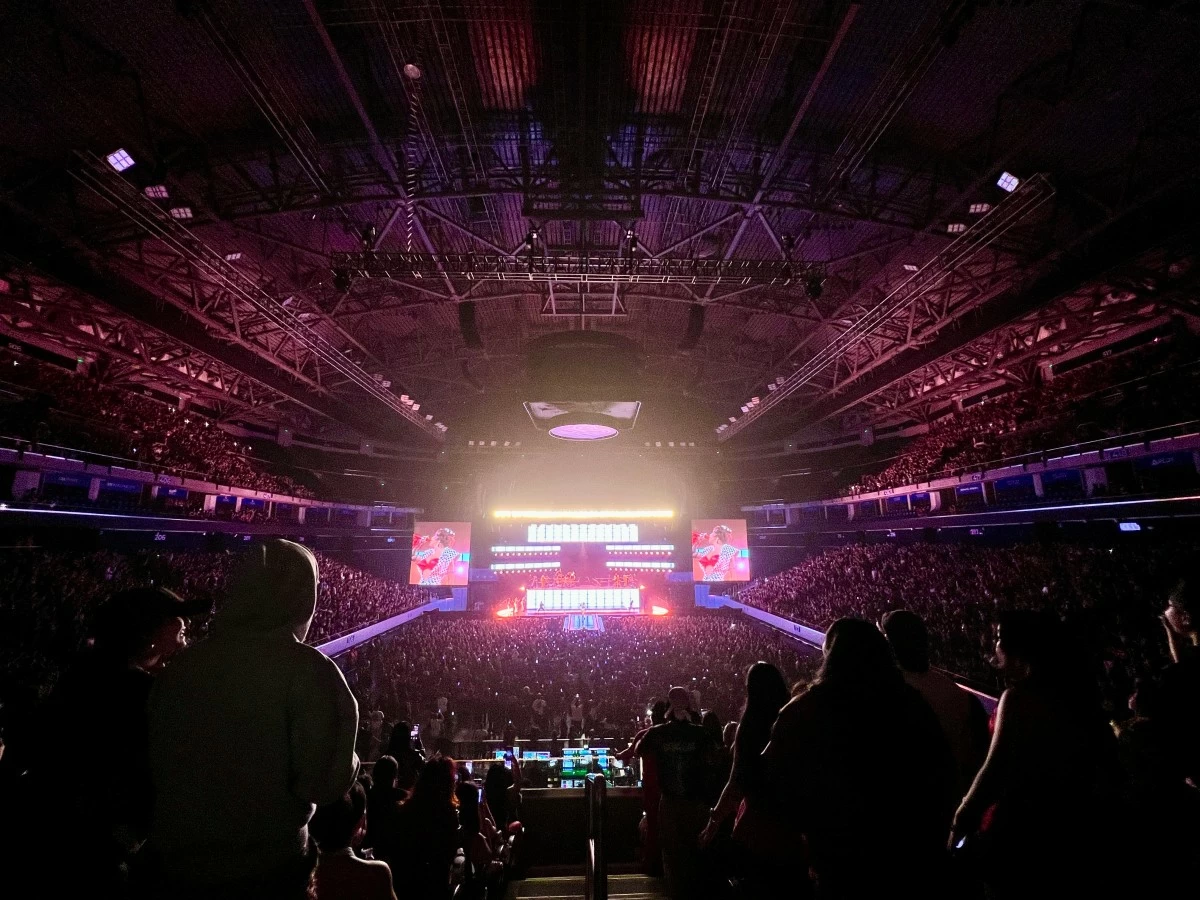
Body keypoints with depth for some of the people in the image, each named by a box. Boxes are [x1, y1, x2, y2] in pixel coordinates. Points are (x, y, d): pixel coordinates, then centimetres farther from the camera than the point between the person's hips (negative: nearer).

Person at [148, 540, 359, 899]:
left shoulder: (181, 665, -2)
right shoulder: (307, 669, -20)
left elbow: (154, 764, 8)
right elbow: (324, 782, -22)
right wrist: (348, 762, -2)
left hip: (180, 865, 5)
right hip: (267, 870, -5)